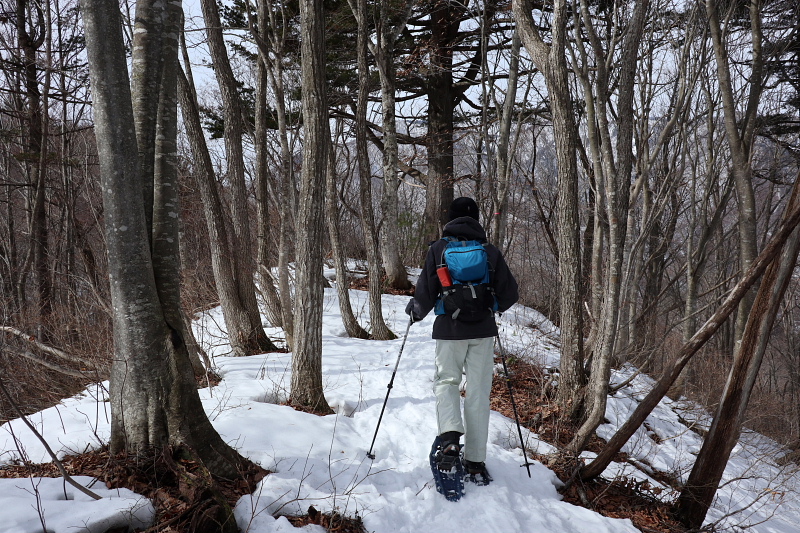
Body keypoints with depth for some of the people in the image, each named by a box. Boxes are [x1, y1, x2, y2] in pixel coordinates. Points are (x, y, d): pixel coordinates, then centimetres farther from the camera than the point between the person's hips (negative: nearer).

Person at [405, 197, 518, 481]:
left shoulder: (438, 249, -2)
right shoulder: (490, 251, 3)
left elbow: (426, 293, -4)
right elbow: (510, 293, 5)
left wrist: (415, 310, 17)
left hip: (449, 329, -1)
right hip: (483, 330, 2)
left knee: (446, 380, 14)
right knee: (478, 391, 8)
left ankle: (449, 435, -11)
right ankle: (475, 460, 12)